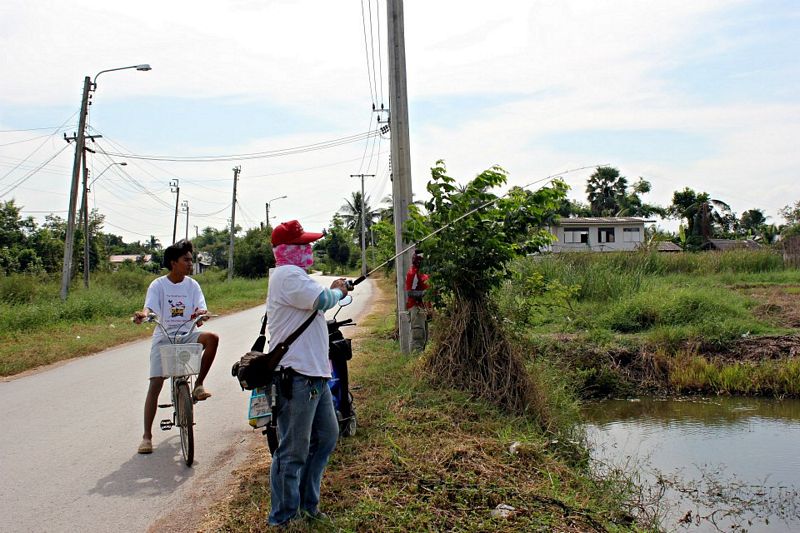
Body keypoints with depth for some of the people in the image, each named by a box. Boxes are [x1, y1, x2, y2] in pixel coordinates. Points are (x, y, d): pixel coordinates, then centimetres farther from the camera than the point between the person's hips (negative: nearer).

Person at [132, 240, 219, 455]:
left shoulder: (192, 285, 3)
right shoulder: (158, 285, -4)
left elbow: (201, 310, -5)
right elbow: (149, 308, -18)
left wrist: (201, 314, -30)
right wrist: (143, 314, -42)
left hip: (187, 335, 2)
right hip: (163, 338, -2)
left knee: (212, 338, -29)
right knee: (155, 384, -8)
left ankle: (198, 384, -12)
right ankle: (147, 435, 2)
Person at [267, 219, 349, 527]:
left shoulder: (295, 275, 20)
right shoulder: (287, 275, -14)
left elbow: (316, 305, 26)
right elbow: (322, 300, -22)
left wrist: (336, 291, 10)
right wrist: (337, 290, -3)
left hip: (315, 374, 11)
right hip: (297, 376, -11)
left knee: (327, 435, 20)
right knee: (292, 452, -2)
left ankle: (307, 503, 34)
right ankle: (283, 519, 11)